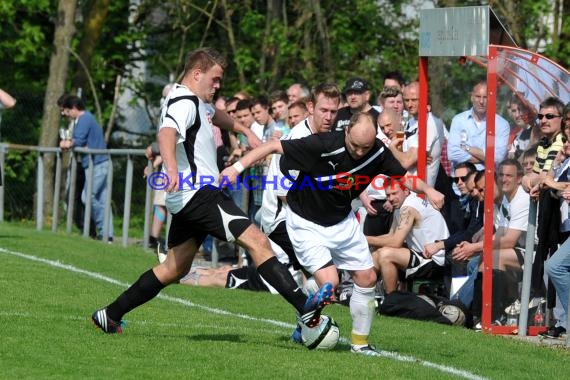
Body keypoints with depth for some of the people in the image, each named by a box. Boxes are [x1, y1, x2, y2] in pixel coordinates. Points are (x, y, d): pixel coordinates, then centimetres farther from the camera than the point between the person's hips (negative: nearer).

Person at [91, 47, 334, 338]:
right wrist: (172, 168, -52)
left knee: (176, 267, 16)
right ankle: (304, 307, -28)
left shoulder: (197, 103, 20)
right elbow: (166, 134, -34)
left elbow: (215, 115, 45)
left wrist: (245, 131, 50)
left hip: (188, 198, 11)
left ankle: (110, 315, 19)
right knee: (256, 241, -19)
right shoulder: (184, 102, -14)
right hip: (198, 192, -11)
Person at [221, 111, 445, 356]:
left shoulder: (378, 152, -15)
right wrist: (238, 167, -32)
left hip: (342, 221, 6)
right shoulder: (322, 145, -32)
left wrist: (428, 190, -19)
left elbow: (403, 177, 0)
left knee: (367, 278, 5)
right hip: (306, 223, -6)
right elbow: (274, 146, -27)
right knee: (329, 282, -18)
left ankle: (360, 341, 22)